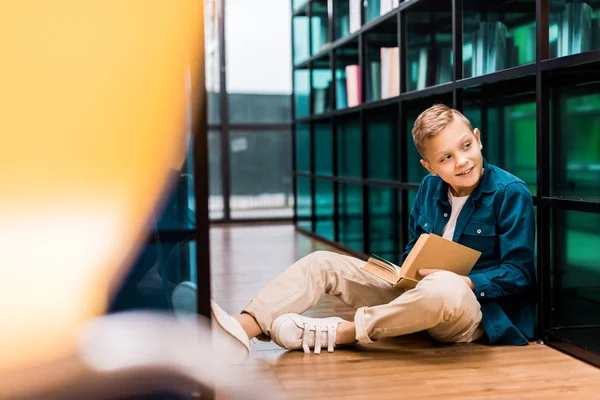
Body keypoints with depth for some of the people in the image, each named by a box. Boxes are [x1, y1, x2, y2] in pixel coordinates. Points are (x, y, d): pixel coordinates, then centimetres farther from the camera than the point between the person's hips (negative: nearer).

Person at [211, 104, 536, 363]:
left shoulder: (511, 193, -11)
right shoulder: (430, 188, 7)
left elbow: (518, 273, -11)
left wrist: (465, 282, -24)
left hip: (476, 308, -6)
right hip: (419, 296, 6)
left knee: (443, 289, -45)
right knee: (322, 263, -5)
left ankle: (335, 332, -27)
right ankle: (242, 331, -27)